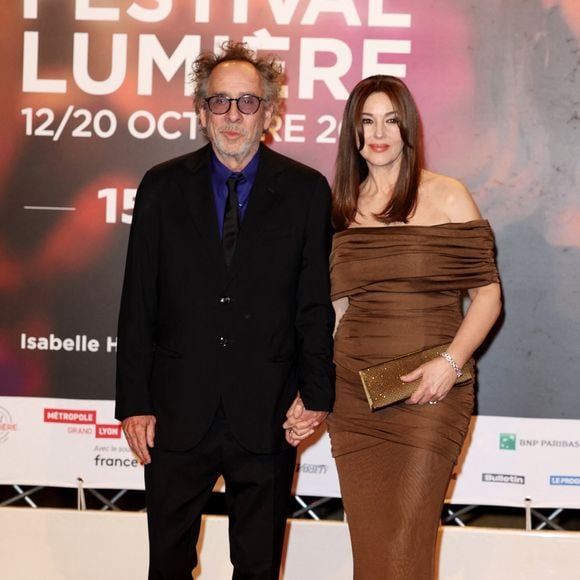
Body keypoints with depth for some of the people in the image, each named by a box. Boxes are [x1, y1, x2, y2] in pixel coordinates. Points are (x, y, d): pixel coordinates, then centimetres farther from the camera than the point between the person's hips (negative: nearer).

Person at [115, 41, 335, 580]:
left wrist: (316, 393, -5)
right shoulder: (162, 187, 3)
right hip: (177, 411, 1)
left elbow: (317, 301, 1)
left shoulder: (307, 190, 1)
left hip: (267, 416, -1)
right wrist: (134, 402, -2)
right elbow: (138, 302, 2)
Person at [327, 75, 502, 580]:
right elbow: (337, 306, 13)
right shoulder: (342, 209, 11)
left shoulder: (446, 198, -1)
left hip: (427, 394, -4)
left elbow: (487, 295, -2)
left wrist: (450, 361, -16)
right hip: (352, 395, 4)